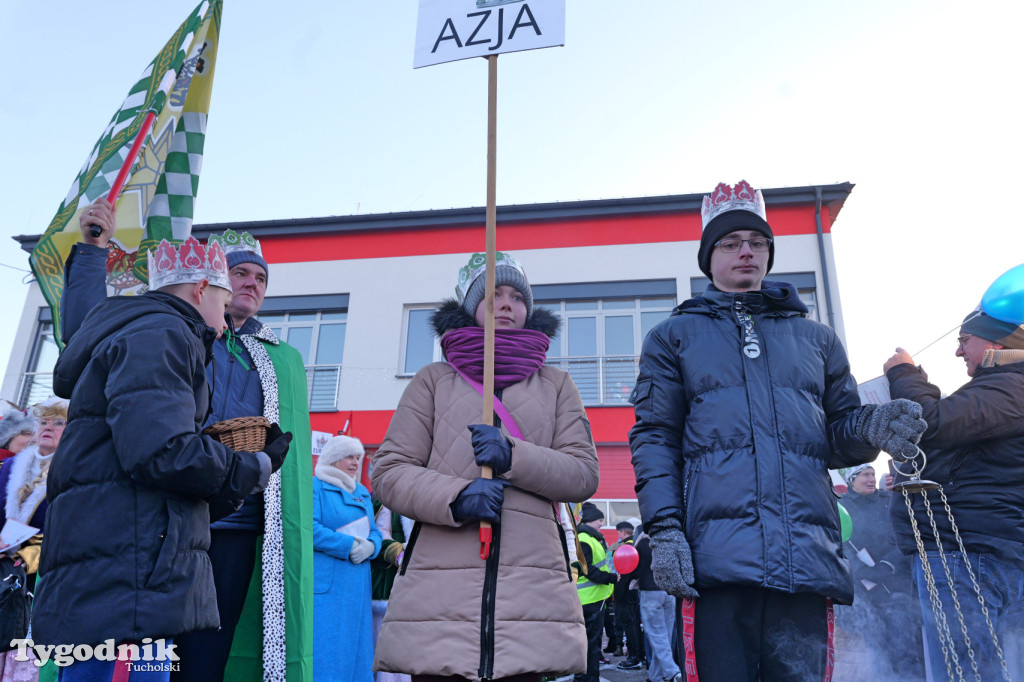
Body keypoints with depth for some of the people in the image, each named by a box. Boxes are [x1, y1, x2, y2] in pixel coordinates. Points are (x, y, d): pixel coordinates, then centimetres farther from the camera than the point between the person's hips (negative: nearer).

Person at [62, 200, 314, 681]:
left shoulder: (285, 360, 22)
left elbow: (297, 447, 20)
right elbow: (83, 334, 11)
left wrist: (269, 451, -1)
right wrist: (94, 250, 5)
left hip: (238, 531, 1)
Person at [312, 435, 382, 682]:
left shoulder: (363, 493, 18)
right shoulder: (314, 486, -3)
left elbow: (374, 532, 16)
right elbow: (310, 529, -15)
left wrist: (370, 546, -7)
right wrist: (349, 545, -15)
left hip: (357, 586, 7)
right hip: (323, 585, -7)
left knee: (354, 648, 9)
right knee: (322, 648, -7)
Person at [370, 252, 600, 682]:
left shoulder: (554, 384, 17)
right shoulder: (434, 380, 13)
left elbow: (585, 473, 8)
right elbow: (387, 472, 7)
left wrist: (514, 457, -10)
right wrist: (454, 498, -13)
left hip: (531, 577, 1)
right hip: (440, 582, -1)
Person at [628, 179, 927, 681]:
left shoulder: (816, 338, 23)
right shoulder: (674, 336, 14)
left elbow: (837, 436, 19)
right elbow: (654, 438, 6)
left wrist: (870, 427, -6)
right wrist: (664, 530, -8)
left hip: (808, 559, 3)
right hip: (719, 559, -2)